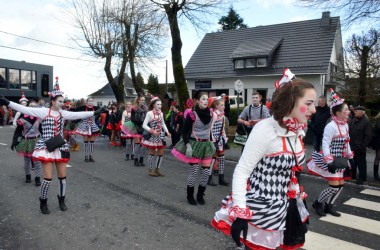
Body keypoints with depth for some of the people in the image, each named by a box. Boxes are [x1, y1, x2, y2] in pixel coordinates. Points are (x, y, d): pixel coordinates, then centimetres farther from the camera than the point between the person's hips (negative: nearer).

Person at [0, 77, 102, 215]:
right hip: (47, 148, -4)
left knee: (62, 176, 8)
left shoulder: (63, 113, 6)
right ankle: (43, 202, 20)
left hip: (61, 147, 4)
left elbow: (79, 114, 6)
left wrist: (94, 112, 4)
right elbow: (25, 109, -13)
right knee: (48, 178, -3)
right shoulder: (43, 112, -6)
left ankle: (61, 199, 28)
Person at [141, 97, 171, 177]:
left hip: (160, 135, 5)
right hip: (152, 136, -5)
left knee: (161, 153, 7)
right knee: (152, 153, 4)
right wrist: (152, 131, -23)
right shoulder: (149, 113, -12)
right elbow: (144, 125, -13)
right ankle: (151, 170, 17)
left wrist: (167, 132, 2)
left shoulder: (161, 113, 5)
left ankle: (157, 169, 21)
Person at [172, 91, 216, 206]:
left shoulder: (210, 113, 4)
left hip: (206, 145, 5)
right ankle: (190, 196, 20)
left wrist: (211, 142, 15)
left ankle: (200, 195, 22)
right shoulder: (192, 114, -13)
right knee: (193, 171, 1)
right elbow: (184, 131, -10)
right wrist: (187, 145, -17)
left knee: (206, 171, 3)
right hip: (195, 144, -5)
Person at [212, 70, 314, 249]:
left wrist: (298, 204, 19)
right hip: (259, 210, -7)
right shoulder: (265, 129, -22)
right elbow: (241, 171, -20)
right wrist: (239, 213, -24)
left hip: (283, 209, 7)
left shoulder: (297, 132, 1)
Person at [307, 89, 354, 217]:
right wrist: (329, 162, -26)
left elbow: (346, 143, 15)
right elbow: (325, 145, -23)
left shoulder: (345, 125, 5)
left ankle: (328, 206, 29)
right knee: (334, 186, -7)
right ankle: (318, 203, 16)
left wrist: (349, 158, 16)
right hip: (331, 160, -9)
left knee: (340, 185, 12)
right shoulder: (331, 126, -21)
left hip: (340, 160, 9)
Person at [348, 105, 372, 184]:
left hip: (360, 148, -7)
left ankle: (362, 178, 14)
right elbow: (349, 133, 15)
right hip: (351, 147, 7)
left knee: (361, 163, 4)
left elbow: (368, 136, -13)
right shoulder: (352, 121, 10)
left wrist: (363, 146, -17)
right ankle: (352, 175, 31)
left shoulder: (366, 122, -10)